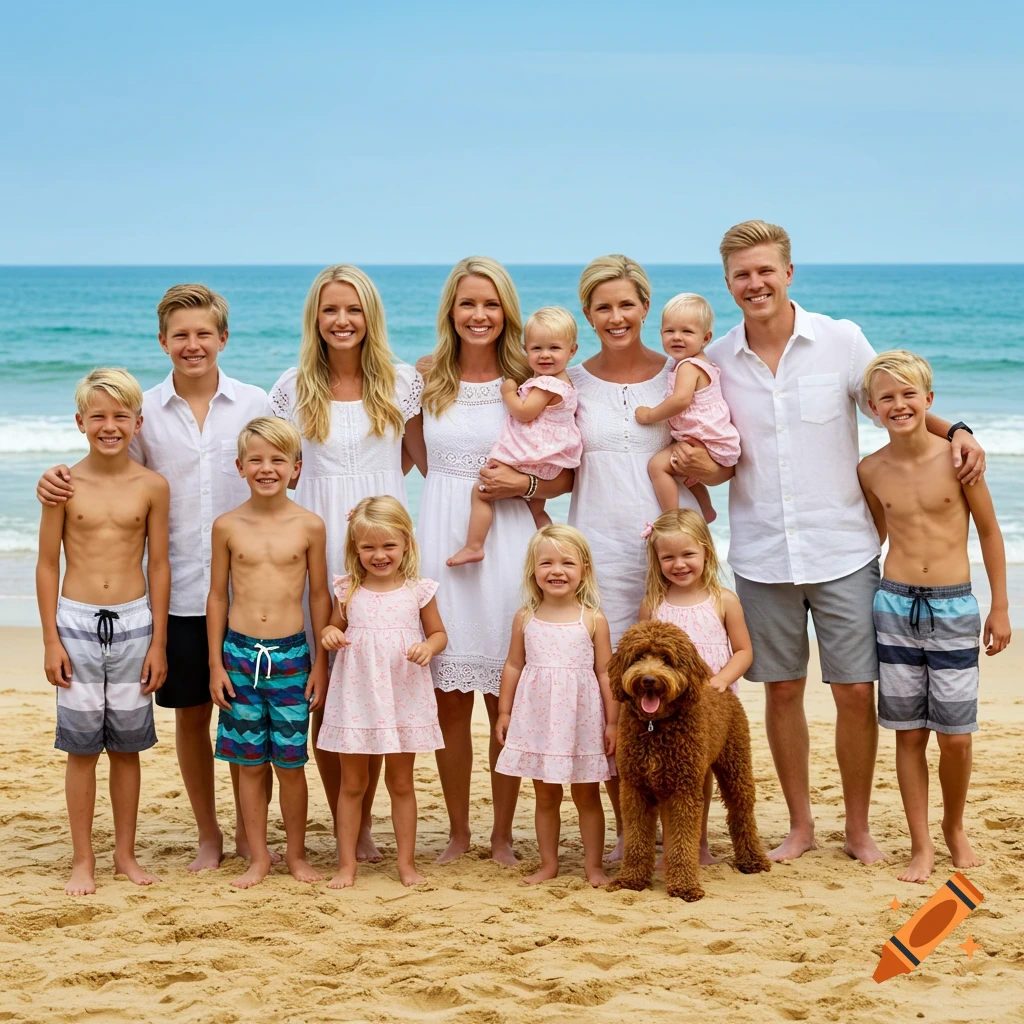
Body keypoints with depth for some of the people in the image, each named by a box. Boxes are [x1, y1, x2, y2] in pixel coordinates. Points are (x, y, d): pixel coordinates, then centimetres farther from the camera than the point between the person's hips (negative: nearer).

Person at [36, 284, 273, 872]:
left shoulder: (255, 404, 1)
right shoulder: (144, 411, 2)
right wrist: (60, 483, -9)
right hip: (178, 593, 1)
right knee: (192, 713, 9)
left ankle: (249, 833, 22)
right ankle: (208, 836, 25)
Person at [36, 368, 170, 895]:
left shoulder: (152, 486, -1)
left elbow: (158, 565, 4)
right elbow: (48, 564, 1)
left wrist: (159, 641, 3)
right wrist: (51, 640, -2)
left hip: (134, 622, 1)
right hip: (76, 622, -1)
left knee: (126, 746, 9)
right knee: (82, 747, 4)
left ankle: (125, 854, 22)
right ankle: (83, 861, 15)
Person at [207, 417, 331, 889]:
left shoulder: (310, 526, -2)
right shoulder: (227, 526, 0)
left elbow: (319, 596, 4)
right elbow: (218, 596, 6)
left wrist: (321, 662, 3)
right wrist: (216, 664, 4)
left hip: (291, 654, -1)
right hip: (239, 653, 1)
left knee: (290, 763, 5)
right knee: (250, 763, 8)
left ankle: (296, 854, 20)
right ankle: (258, 857, 19)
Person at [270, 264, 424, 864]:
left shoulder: (402, 383, 4)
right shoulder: (293, 389, 4)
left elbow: (424, 457, 14)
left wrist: (375, 491, 3)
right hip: (316, 551, 0)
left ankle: (364, 823, 12)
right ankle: (341, 826, 13)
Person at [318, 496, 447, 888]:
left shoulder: (418, 590, -4)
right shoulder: (348, 591, -1)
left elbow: (439, 633, 5)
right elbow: (336, 627, 13)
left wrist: (428, 647, -16)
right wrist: (330, 634, -10)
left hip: (403, 698, -1)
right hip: (355, 698, 1)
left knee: (401, 783, 10)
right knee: (352, 784, 9)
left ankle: (406, 862, 21)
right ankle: (346, 863, 17)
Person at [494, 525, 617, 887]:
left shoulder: (593, 620, -5)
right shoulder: (526, 619, 2)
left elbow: (605, 673, -3)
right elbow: (513, 666, 8)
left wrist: (612, 722, -5)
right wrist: (504, 712, 7)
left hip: (582, 719, -2)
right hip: (537, 719, 2)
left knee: (587, 796, 8)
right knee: (546, 796, 11)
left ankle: (593, 865, 17)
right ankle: (548, 864, 22)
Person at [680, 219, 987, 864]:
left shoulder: (842, 340, -4)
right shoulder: (717, 362, 2)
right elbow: (726, 459, 10)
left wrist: (955, 432, -12)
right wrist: (702, 466, -13)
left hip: (843, 550, -2)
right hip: (762, 557, 2)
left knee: (856, 691, 0)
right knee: (782, 690, 9)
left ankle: (859, 828, 17)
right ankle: (800, 824, 24)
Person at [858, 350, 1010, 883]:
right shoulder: (871, 470, 1)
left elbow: (990, 533, 2)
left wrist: (1000, 608, 3)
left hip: (953, 606, -2)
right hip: (895, 605, 2)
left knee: (955, 735, 0)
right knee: (909, 734, 5)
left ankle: (954, 827, 25)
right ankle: (920, 845, 15)